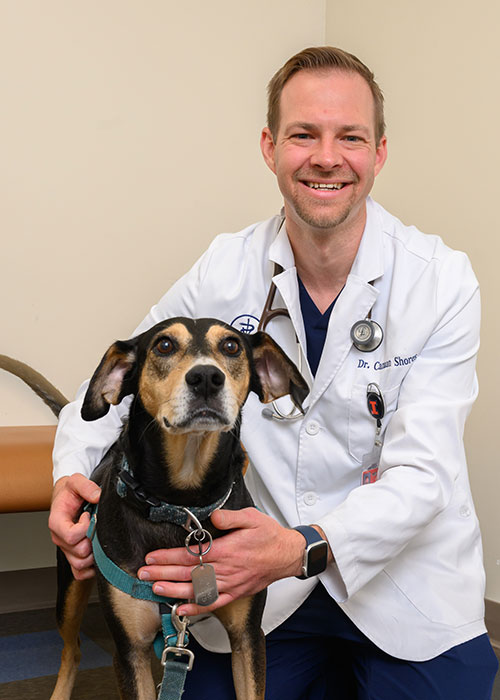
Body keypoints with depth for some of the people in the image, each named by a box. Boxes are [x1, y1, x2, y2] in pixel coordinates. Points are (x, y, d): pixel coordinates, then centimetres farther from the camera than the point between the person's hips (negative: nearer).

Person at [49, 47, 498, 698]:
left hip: (408, 586, -1)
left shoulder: (444, 281, -13)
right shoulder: (226, 269, -6)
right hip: (261, 592, 2)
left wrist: (306, 547, -36)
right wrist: (72, 476, -16)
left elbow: (421, 473, -19)